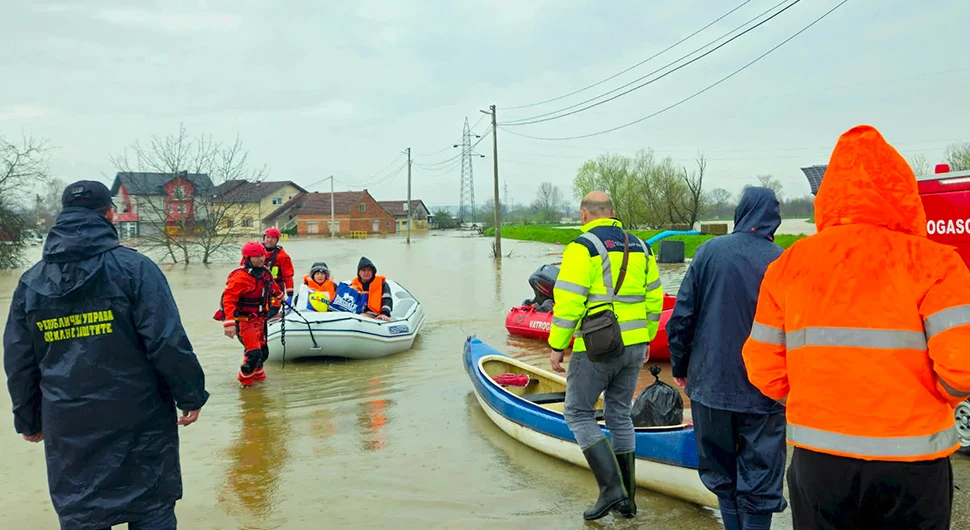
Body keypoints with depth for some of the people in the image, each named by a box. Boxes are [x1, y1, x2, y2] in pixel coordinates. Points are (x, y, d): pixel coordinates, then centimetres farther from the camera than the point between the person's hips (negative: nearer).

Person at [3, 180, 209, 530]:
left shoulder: (31, 281, 4)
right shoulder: (133, 267, -10)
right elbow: (168, 342, -15)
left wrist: (28, 420, 21)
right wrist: (191, 395, -5)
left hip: (67, 429, 4)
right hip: (139, 421, -3)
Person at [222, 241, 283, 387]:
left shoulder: (264, 272, 4)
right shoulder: (240, 277, -22)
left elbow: (272, 285, 28)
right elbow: (228, 299, -27)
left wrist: (279, 295, 46)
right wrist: (229, 323, -33)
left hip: (259, 319, 8)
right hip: (244, 321, -8)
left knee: (263, 351, 16)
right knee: (254, 352, -14)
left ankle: (257, 373, 41)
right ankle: (245, 380, 9)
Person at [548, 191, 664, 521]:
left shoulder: (583, 247, -10)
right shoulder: (640, 247, 11)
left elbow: (568, 302, -15)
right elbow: (654, 299, 14)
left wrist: (557, 346, -8)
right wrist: (645, 340, 22)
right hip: (634, 346, 7)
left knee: (578, 412, 6)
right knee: (620, 414, 16)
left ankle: (611, 490, -2)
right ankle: (627, 499, 22)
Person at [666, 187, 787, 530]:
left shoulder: (709, 251, -4)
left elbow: (682, 316, -3)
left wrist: (680, 367, 10)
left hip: (710, 383, 2)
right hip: (763, 392, -1)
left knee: (722, 475, 18)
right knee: (759, 485, 8)